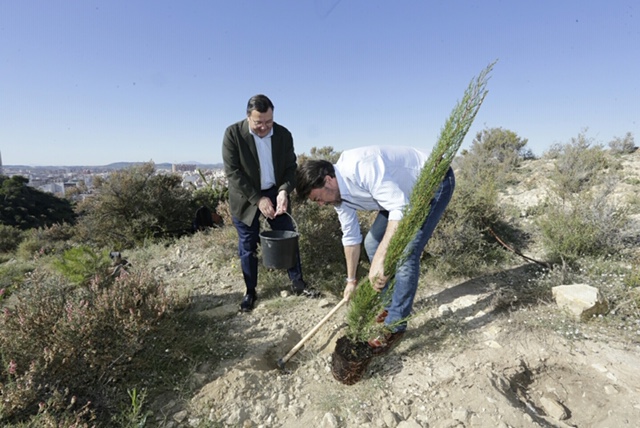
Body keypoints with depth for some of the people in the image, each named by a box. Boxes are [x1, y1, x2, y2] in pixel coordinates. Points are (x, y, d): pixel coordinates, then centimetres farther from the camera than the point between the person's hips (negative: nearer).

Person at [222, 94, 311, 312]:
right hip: (245, 197, -2)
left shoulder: (284, 134, -6)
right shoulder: (233, 133, -14)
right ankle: (250, 291, 22)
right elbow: (233, 172, -17)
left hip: (275, 193, 3)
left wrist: (284, 190, -23)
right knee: (248, 246, 5)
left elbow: (291, 167, -3)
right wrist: (257, 199, -22)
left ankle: (297, 282, 22)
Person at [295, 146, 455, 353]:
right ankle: (393, 304, 23)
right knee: (372, 243, 7)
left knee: (405, 251, -18)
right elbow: (351, 236, 4)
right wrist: (351, 279, 11)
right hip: (404, 191, 9)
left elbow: (400, 208, -41)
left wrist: (380, 259, -46)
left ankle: (395, 325, -2)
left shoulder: (361, 167, -35)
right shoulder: (337, 193, -6)